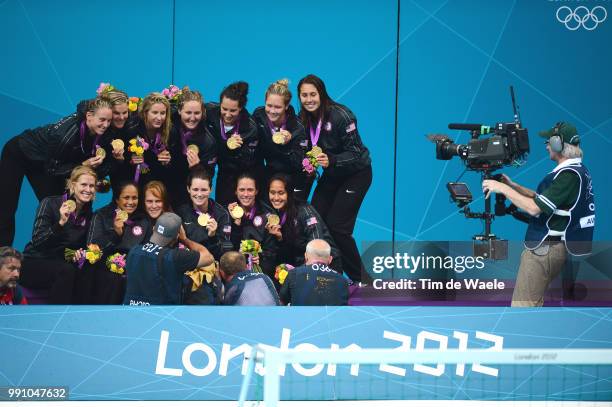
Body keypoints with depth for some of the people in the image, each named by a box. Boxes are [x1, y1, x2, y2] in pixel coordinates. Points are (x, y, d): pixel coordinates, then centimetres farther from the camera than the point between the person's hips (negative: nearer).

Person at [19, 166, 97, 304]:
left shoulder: (88, 215, 6)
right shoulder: (50, 203, -9)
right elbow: (37, 241, -19)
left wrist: (80, 254, -10)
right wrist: (61, 223, -32)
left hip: (61, 264, 5)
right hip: (34, 264, -5)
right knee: (66, 271, -33)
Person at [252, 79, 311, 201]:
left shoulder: (297, 128, -25)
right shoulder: (259, 115, -15)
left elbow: (299, 165, -26)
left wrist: (288, 144, -40)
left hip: (293, 175, -3)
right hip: (271, 172, 4)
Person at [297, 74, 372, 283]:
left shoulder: (340, 115, -25)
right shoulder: (303, 119, -7)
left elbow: (354, 152, -24)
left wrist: (330, 161, -39)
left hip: (356, 173, -6)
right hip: (331, 175, 6)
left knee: (337, 227, -12)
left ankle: (361, 279, 5)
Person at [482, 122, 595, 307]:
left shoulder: (568, 174, -20)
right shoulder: (578, 169, 13)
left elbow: (534, 207, -23)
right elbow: (542, 197, 20)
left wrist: (503, 189, -14)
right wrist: (513, 186, 13)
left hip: (543, 248, -10)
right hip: (557, 245, 10)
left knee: (522, 305, -8)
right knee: (536, 302, 15)